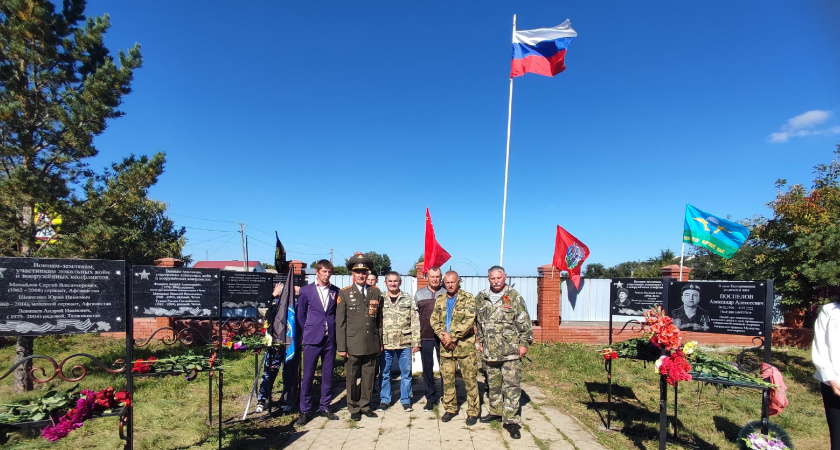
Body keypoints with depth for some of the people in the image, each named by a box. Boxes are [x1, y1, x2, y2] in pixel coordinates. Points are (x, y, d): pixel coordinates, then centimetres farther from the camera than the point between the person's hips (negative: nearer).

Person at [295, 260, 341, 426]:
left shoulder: (336, 291, 5)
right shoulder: (306, 290, 0)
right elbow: (301, 315, 7)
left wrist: (334, 330, 4)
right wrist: (309, 331, 5)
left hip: (330, 339, 2)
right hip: (312, 339, -2)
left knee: (328, 374, 9)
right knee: (308, 375, 2)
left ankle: (324, 407, 22)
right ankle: (305, 411, 14)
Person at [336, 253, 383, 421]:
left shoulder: (376, 292, 8)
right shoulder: (344, 293, -1)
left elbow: (379, 319, 10)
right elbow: (340, 322, -2)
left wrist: (381, 342, 9)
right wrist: (341, 347, -5)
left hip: (372, 344, 3)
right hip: (353, 344, -2)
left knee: (369, 377, 10)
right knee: (352, 378, 8)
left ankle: (365, 406, 26)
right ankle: (354, 408, 24)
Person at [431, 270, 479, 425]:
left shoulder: (468, 298, -4)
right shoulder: (439, 300, 10)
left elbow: (469, 320, -14)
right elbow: (434, 320, 6)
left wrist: (452, 336, -16)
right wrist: (443, 336, -11)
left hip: (465, 345, -4)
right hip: (445, 346, 4)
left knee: (470, 379, 1)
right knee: (447, 379, 11)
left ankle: (473, 411, 13)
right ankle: (450, 408, 26)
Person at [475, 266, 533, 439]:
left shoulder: (514, 297, -3)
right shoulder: (481, 298, 8)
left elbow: (524, 322, -3)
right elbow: (477, 321, 17)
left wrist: (524, 343, -7)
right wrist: (480, 340, 15)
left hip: (511, 351, -4)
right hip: (489, 351, 4)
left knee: (512, 385, -3)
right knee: (493, 384, 16)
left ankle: (511, 420, 3)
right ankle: (496, 411, 33)